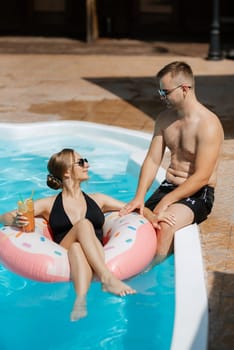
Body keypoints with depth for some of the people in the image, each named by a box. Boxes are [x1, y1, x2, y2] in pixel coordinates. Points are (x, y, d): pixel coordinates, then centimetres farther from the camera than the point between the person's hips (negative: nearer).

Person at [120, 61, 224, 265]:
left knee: (164, 223, -32)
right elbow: (152, 161, 3)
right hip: (168, 186, 7)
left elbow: (202, 177, -19)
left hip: (198, 194, -7)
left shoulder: (208, 125, -16)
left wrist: (166, 201, -23)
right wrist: (139, 197, -11)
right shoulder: (165, 118, 7)